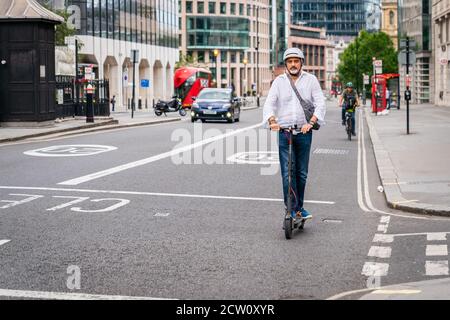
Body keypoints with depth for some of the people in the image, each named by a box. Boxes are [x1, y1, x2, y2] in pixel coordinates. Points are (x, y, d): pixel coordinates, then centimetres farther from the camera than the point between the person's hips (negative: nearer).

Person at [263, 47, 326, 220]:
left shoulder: (310, 80, 4)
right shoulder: (279, 81, 5)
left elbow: (320, 103, -3)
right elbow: (269, 103, -2)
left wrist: (311, 122, -19)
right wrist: (272, 120, -22)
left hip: (304, 132, 1)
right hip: (284, 132, 0)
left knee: (302, 173, 8)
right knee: (287, 172, -7)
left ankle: (299, 207, 21)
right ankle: (292, 209, -5)